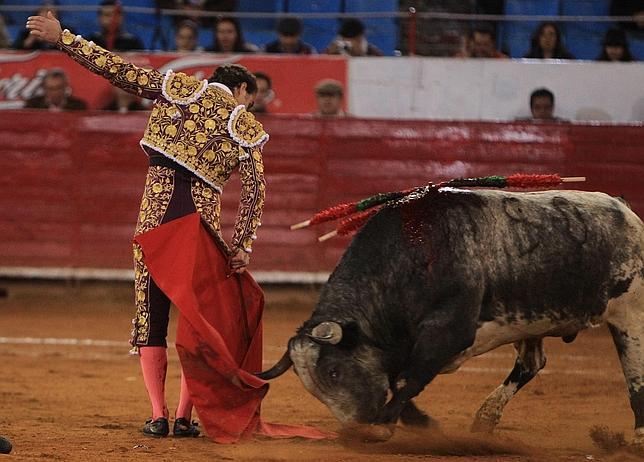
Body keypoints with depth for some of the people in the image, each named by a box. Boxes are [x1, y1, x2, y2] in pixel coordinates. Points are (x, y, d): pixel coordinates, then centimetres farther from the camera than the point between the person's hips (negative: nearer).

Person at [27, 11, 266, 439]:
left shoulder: (178, 87, 8)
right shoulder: (247, 129, 7)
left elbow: (116, 69, 4)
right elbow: (255, 190, -2)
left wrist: (62, 38, 9)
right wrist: (243, 245, -3)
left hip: (158, 209, 0)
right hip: (204, 218, 0)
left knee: (151, 314, 7)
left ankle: (159, 416, 2)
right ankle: (186, 416, 6)